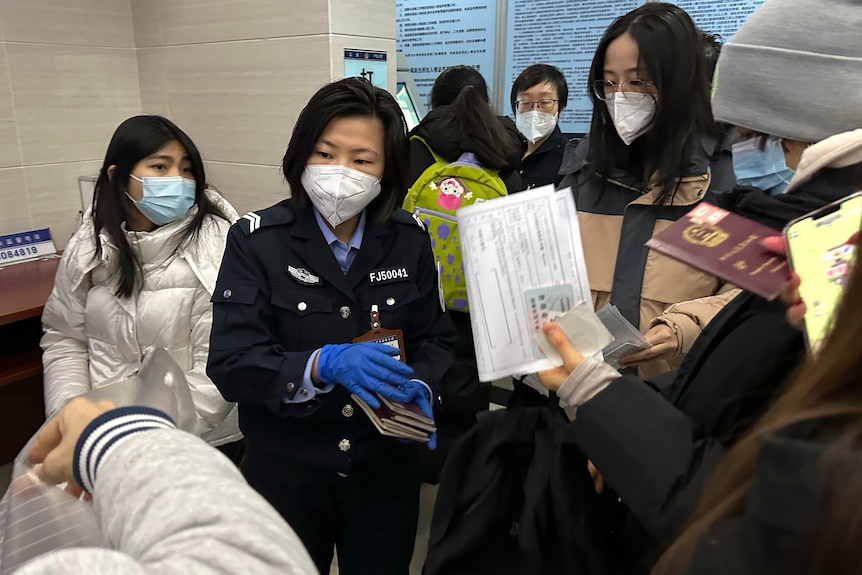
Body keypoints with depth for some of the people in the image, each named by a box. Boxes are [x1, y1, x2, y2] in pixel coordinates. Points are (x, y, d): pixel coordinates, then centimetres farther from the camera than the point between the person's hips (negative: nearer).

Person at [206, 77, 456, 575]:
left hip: (385, 471, 2)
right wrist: (322, 364, -34)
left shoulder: (410, 239, -4)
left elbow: (434, 339, 1)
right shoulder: (257, 239, -12)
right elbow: (232, 365, -18)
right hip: (287, 473, -1)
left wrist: (420, 387, -19)